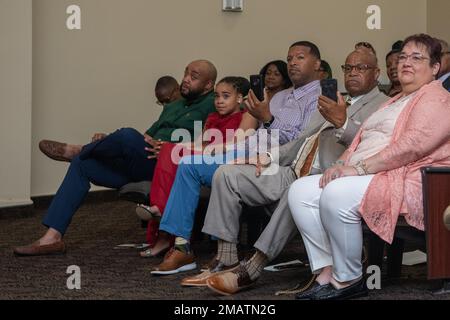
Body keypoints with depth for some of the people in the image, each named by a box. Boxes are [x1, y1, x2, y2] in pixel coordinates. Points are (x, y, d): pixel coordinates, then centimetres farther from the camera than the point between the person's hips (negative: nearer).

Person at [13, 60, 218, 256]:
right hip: (141, 167, 9)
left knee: (128, 135, -33)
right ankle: (52, 237, -11)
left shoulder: (211, 107, 1)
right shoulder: (173, 107, 29)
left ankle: (76, 151, 0)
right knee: (82, 164, -3)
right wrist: (109, 143, 11)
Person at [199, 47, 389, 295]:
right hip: (292, 172, 8)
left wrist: (342, 122, -30)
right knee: (225, 174, -4)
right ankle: (225, 261, -7)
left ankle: (251, 271, -35)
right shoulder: (333, 103, 28)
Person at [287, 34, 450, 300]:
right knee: (300, 191, -9)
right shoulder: (396, 101, 31)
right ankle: (327, 272, -14)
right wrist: (342, 165, 2)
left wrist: (359, 168, -21)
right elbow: (364, 142, 24)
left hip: (408, 181, -10)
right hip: (365, 176, 10)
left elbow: (413, 145, -18)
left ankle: (348, 279, -19)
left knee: (337, 194, -34)